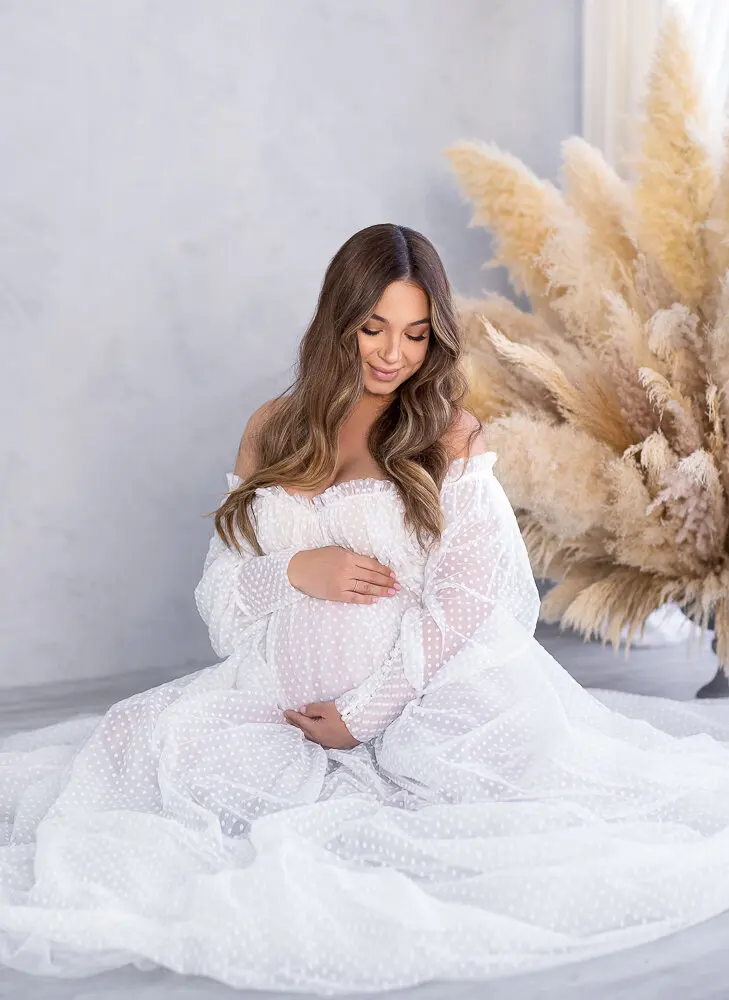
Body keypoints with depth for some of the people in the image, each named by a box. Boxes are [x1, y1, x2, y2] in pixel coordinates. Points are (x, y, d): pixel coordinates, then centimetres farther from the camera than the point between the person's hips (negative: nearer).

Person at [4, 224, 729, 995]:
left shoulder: (452, 437, 3)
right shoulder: (273, 430, 12)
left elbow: (464, 603, -7)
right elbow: (220, 594, 11)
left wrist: (362, 715, -13)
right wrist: (296, 570, -11)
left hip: (421, 693, -3)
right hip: (280, 694, 4)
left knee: (521, 740, -31)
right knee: (147, 737, -21)